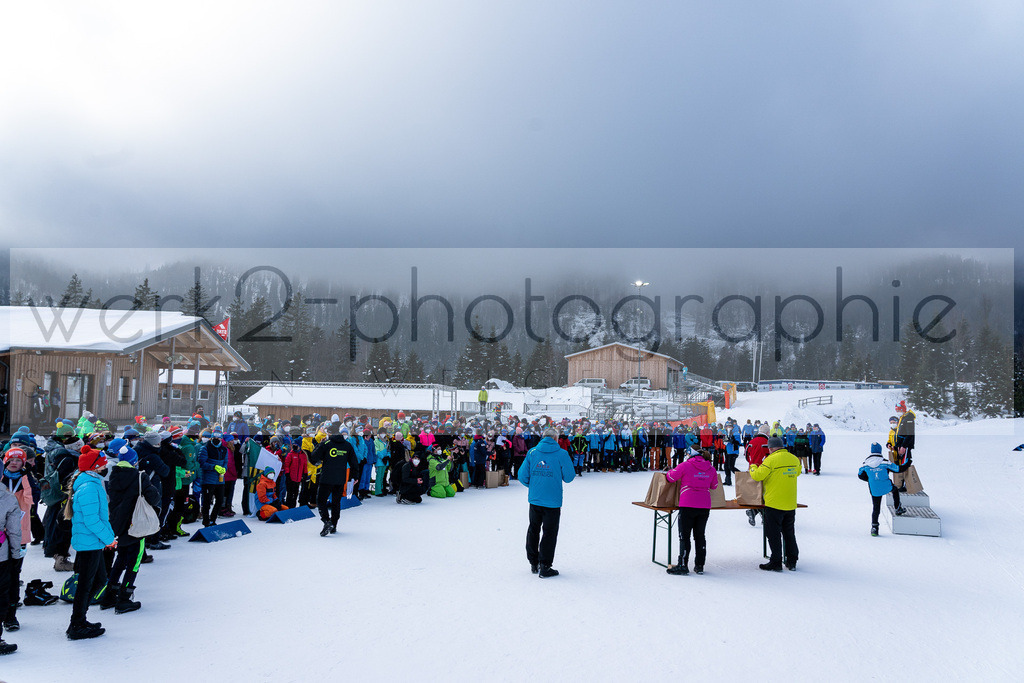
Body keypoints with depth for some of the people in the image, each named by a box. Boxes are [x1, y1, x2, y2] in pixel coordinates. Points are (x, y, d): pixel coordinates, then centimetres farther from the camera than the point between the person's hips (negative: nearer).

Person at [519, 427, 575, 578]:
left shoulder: (532, 452, 0)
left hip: (534, 499, 4)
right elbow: (569, 477, -6)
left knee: (533, 530, 20)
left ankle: (534, 563, 28)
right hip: (553, 501, -4)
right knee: (549, 533, 6)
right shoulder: (561, 454, -9)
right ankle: (545, 567, 9)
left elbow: (522, 476, -1)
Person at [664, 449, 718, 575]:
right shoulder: (711, 468, 8)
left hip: (688, 506, -5)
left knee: (684, 536, 1)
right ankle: (699, 566, 16)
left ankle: (683, 565, 0)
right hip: (705, 506, 5)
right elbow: (714, 486, 17)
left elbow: (670, 476, -2)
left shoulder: (686, 465, -7)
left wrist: (668, 472, 20)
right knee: (700, 535, 13)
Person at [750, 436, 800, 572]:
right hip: (790, 504, 6)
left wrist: (753, 467, 8)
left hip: (774, 504, -6)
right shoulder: (794, 459, 4)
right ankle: (792, 562, 23)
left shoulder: (772, 460, -16)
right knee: (789, 533, 17)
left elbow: (757, 475, -13)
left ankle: (776, 562, 7)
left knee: (773, 534, 3)